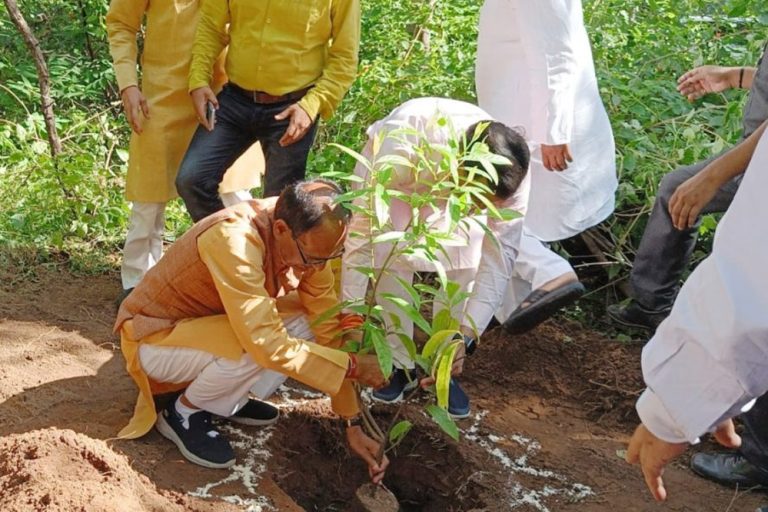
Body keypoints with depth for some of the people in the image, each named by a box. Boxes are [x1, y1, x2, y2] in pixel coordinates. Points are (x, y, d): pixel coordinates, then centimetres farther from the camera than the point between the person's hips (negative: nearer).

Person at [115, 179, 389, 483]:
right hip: (154, 338, -7)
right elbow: (266, 343, -38)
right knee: (256, 347, -32)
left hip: (207, 322, 7)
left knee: (311, 322, -10)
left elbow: (327, 327, -9)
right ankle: (183, 413, -5)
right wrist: (353, 366, -29)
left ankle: (228, 399, 6)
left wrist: (353, 424, -10)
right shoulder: (234, 240, -35)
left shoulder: (309, 243, -13)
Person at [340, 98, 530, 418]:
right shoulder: (403, 147, -46)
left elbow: (500, 253, -30)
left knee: (467, 263, -15)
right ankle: (400, 364, 2)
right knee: (393, 259, -19)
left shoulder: (510, 171, -35)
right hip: (394, 170, -2)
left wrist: (465, 333, -35)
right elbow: (361, 227, -40)